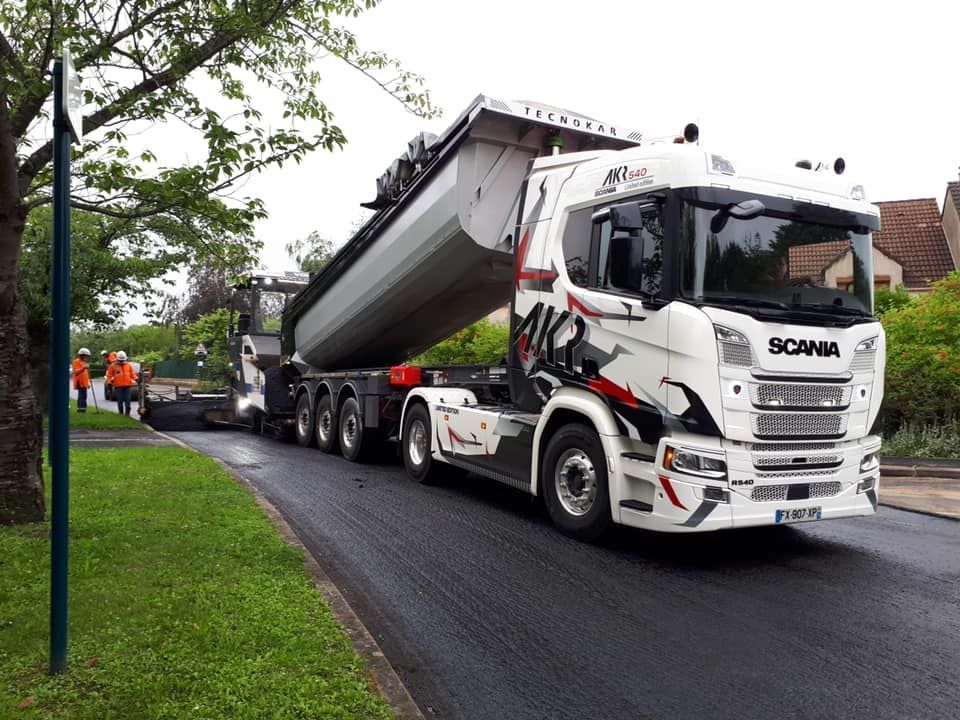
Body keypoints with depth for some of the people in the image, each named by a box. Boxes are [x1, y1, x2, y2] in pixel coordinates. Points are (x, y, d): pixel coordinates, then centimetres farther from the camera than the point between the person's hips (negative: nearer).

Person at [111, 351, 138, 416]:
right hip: (118, 386, -1)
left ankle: (127, 413, 2)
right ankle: (121, 413, 10)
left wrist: (136, 379, -1)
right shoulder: (113, 366, 6)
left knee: (127, 400, -3)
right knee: (120, 401, 1)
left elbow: (132, 374, 15)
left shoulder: (129, 365, 12)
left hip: (127, 385, 1)